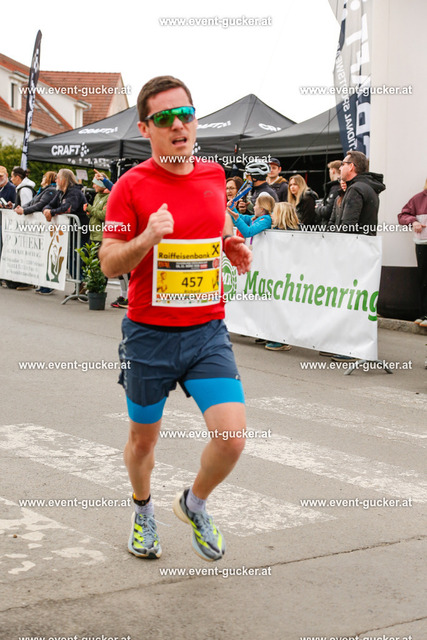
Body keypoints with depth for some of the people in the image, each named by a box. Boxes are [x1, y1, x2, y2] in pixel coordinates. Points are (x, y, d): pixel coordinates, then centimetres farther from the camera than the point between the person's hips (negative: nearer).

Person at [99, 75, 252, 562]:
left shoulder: (214, 176, 3)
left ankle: (194, 504, 21)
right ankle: (142, 509, 47)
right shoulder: (131, 186, -10)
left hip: (207, 332, 2)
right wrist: (148, 239, -28)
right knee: (143, 437, 15)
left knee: (232, 437, -11)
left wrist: (232, 246, 3)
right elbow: (109, 264, -9)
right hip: (148, 335, -2)